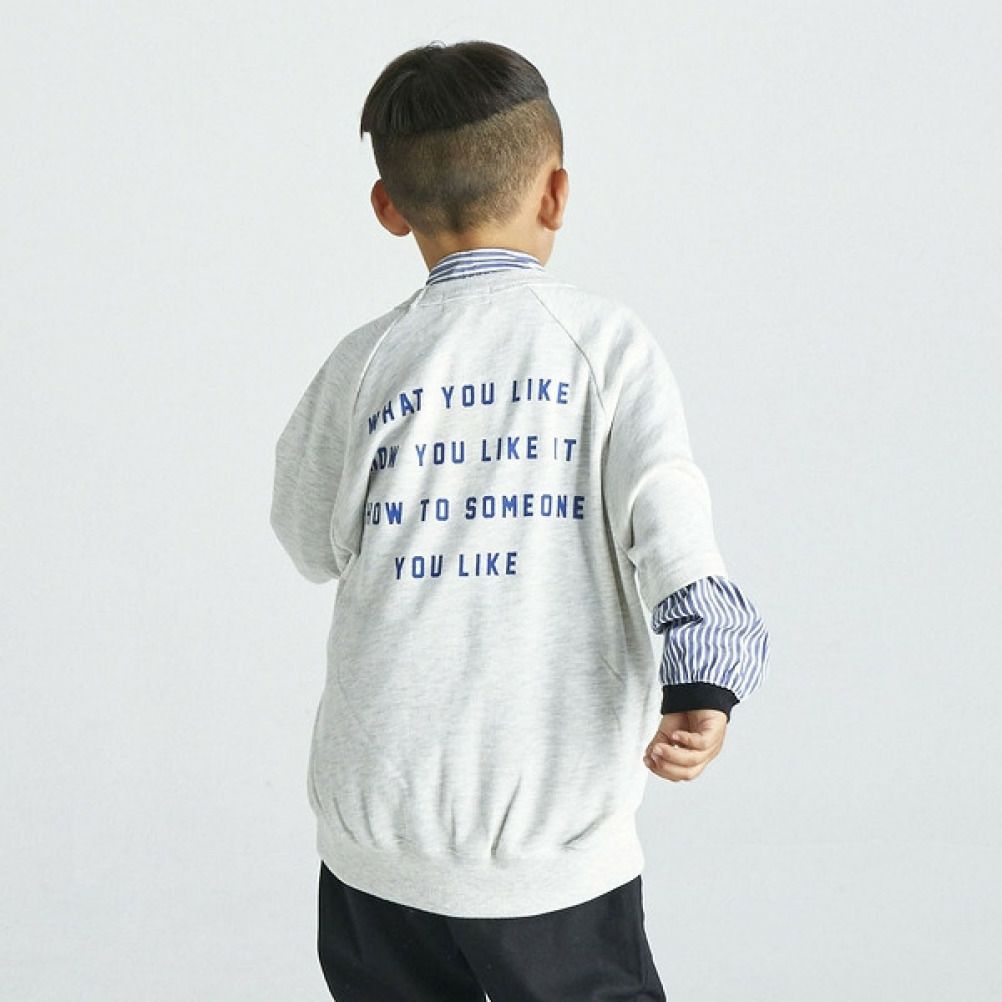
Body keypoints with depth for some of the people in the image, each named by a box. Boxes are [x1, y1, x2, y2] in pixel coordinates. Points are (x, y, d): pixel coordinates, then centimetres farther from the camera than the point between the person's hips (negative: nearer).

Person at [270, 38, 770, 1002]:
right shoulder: (607, 338, -2)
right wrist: (702, 688, -23)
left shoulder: (366, 362, 0)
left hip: (380, 832, 2)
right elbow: (666, 513, -17)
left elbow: (312, 542, 13)